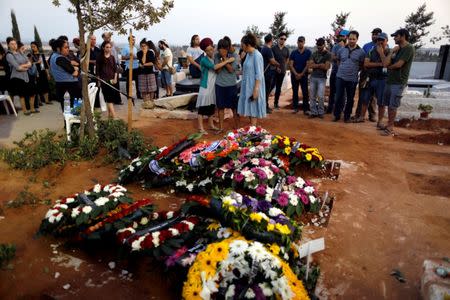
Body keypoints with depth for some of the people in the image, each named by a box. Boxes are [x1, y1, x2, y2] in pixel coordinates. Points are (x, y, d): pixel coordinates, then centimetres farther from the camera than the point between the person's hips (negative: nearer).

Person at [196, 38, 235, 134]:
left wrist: (225, 61, -7)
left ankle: (211, 125, 27)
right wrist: (227, 61, -26)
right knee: (202, 107, -2)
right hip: (205, 86, -7)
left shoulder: (215, 58, 9)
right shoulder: (204, 60, -14)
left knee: (211, 106, 15)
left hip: (213, 86, 7)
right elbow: (214, 67, -27)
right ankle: (201, 128, 4)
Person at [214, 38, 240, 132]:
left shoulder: (234, 56, -6)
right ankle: (221, 127, 22)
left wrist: (224, 57, -19)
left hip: (231, 85, -2)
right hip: (219, 85, 2)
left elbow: (231, 69, -14)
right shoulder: (216, 56, 0)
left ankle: (236, 128, 16)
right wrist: (221, 59, -17)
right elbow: (217, 71, -5)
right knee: (220, 107, 9)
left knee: (234, 107, 3)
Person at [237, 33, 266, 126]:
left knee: (253, 110, 0)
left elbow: (259, 75, -19)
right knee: (249, 109, 14)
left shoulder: (257, 56, -17)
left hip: (253, 87, -8)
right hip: (247, 86, 8)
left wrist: (256, 90, -22)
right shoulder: (248, 54, 8)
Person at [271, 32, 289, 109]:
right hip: (274, 70, -5)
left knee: (278, 88, 10)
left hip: (282, 71, 5)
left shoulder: (286, 50, 10)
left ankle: (276, 103, 18)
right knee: (271, 86, -12)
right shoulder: (273, 48, -3)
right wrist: (276, 67, -10)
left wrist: (284, 68, 9)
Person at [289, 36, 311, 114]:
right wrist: (296, 74, -11)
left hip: (304, 75, -2)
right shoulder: (293, 53, 4)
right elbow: (290, 65, 0)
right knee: (295, 91, 5)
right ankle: (295, 107, 11)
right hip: (294, 75, 2)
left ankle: (306, 109, -3)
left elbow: (308, 65, -5)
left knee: (305, 92, -5)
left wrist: (301, 74, -10)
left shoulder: (308, 52, -1)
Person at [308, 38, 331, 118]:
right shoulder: (314, 54, 11)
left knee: (320, 96, -9)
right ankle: (313, 112, 10)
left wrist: (315, 65, -4)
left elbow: (326, 67, -11)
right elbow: (309, 65, 0)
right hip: (313, 77, 4)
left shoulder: (328, 54, 0)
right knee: (312, 96, 4)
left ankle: (320, 112, 5)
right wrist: (320, 65, -8)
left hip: (322, 78, -4)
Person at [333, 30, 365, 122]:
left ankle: (347, 117, 20)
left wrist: (354, 70, 1)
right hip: (340, 77, 1)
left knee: (350, 99, 8)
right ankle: (337, 115, 16)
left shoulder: (361, 52, -2)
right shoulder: (342, 50, 5)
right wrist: (343, 69, 11)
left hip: (352, 79, -1)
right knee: (338, 98, 3)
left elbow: (362, 65, 6)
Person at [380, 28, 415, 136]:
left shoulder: (409, 48, -8)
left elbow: (398, 64, -17)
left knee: (393, 106, -5)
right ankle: (389, 125, 20)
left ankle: (390, 128, 1)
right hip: (390, 81, 8)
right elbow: (386, 63, 5)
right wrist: (392, 52, -2)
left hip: (398, 83, -8)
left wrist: (389, 66, 1)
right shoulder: (398, 49, 17)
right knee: (388, 104, 10)